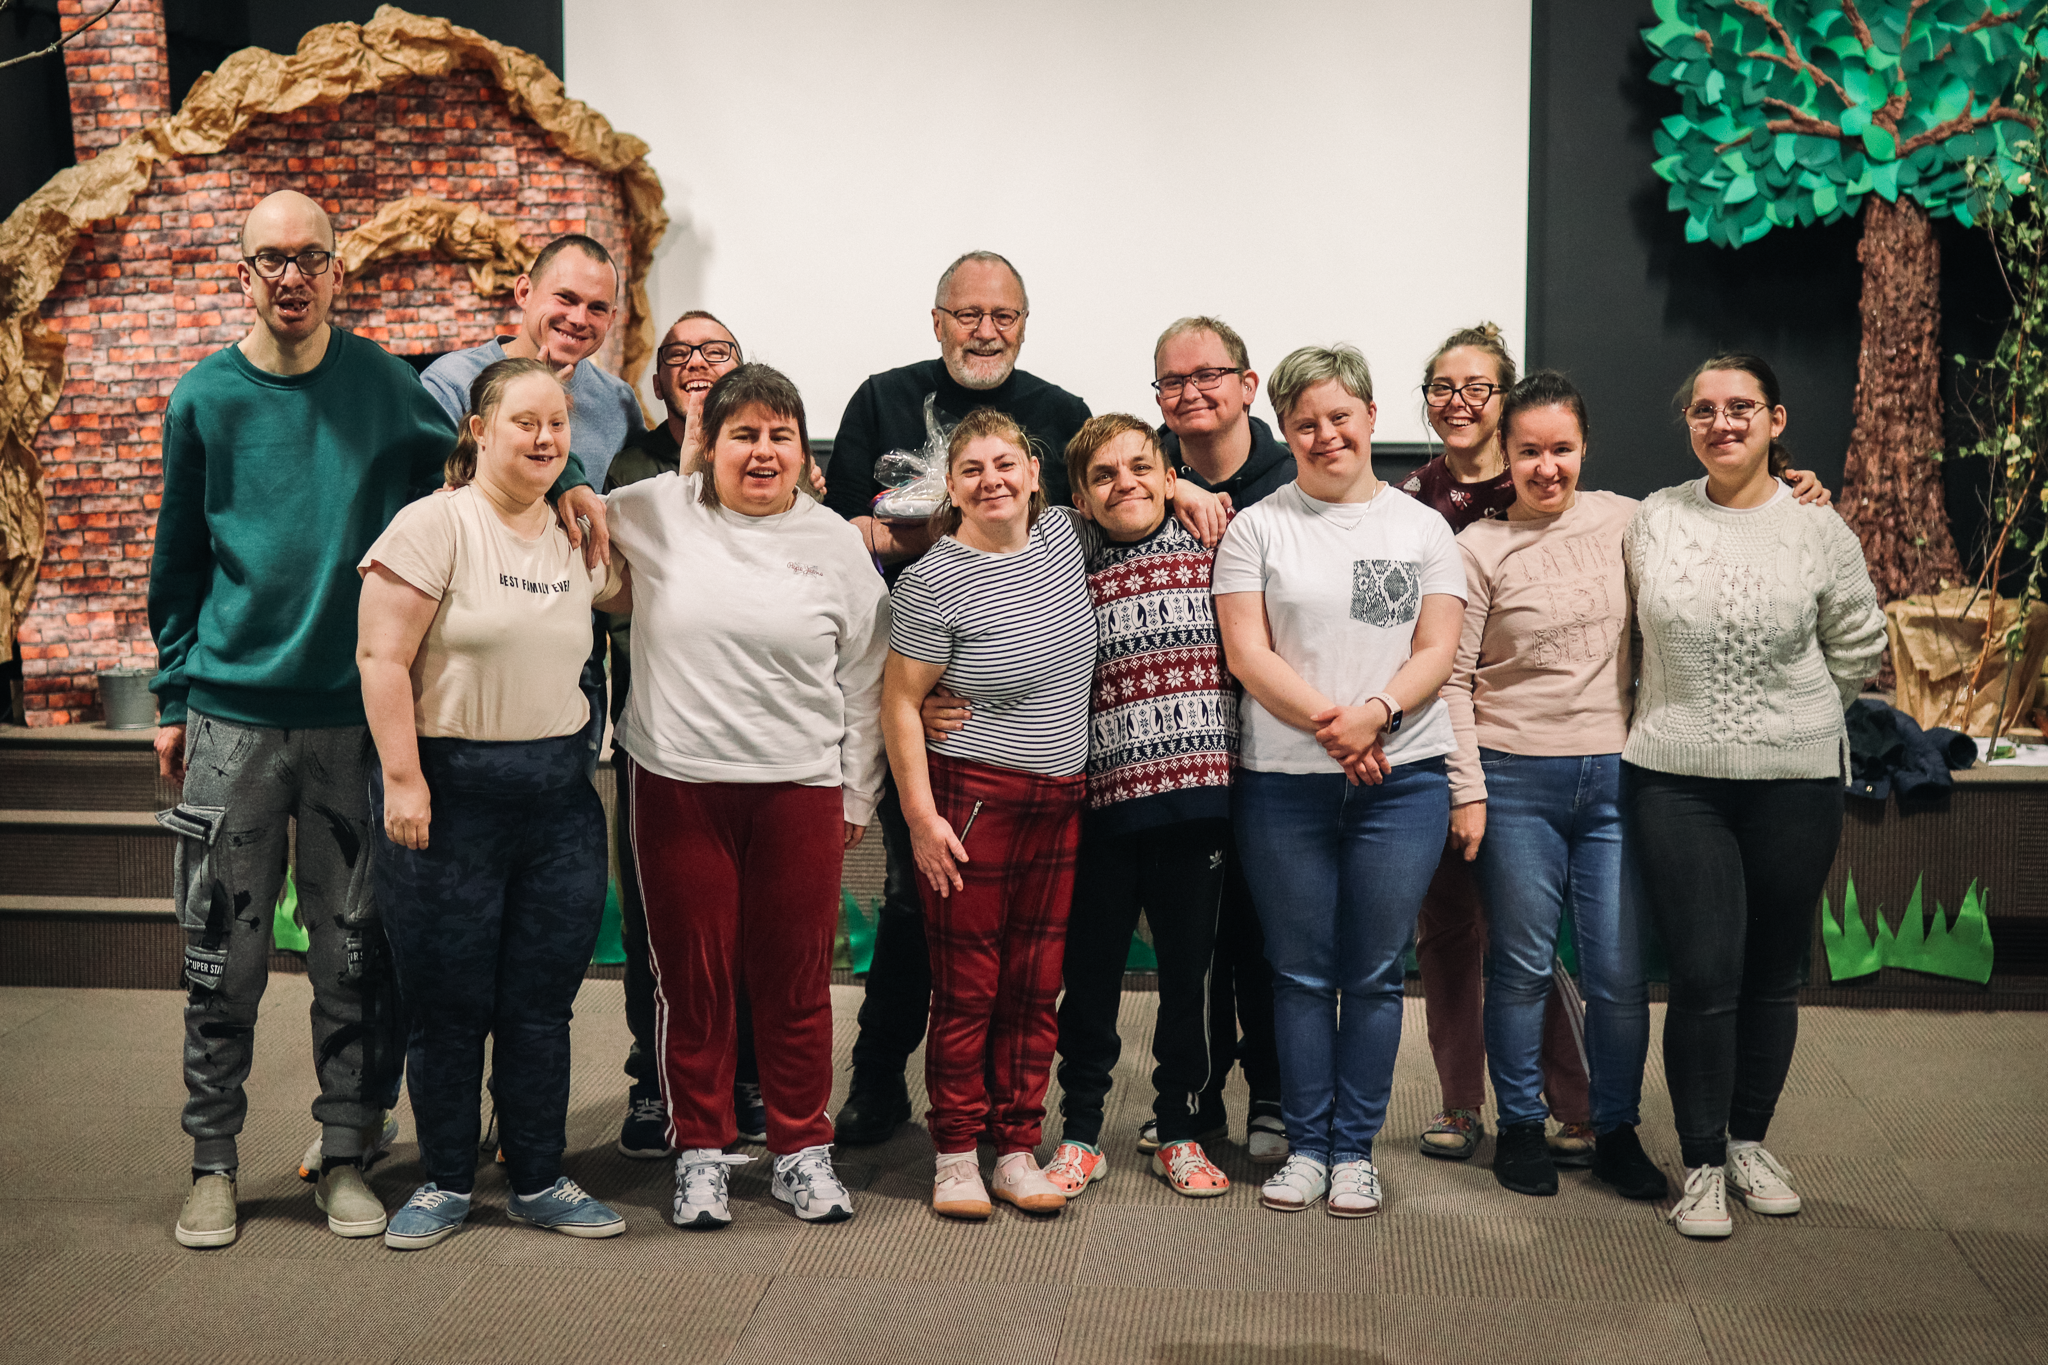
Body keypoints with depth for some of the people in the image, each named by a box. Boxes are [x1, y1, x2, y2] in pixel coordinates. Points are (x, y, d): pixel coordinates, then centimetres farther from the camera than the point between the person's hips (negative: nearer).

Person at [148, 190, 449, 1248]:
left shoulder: (383, 382, 2)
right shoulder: (205, 397, 3)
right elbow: (178, 558, 9)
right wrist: (173, 697, 8)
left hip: (355, 711, 0)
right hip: (232, 710, 0)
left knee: (354, 952, 6)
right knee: (224, 952, 4)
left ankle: (345, 1157, 19)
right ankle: (213, 1161, 19)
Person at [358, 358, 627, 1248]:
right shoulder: (436, 524, -7)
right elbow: (382, 656, -12)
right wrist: (403, 780, -16)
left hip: (558, 790, 5)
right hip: (449, 790, -5)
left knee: (541, 1004, 9)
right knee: (448, 1006, 5)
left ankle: (538, 1183, 22)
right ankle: (445, 1183, 22)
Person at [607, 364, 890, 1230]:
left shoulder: (834, 542, 6)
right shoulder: (655, 514, 2)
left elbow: (864, 678, 10)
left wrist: (858, 795, 9)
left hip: (800, 788, 1)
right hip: (679, 782, 0)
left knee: (796, 980, 6)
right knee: (692, 977, 6)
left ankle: (802, 1151, 21)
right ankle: (700, 1152, 21)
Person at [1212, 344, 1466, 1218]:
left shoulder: (1422, 528, 10)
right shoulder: (1257, 528, 5)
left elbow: (1437, 651, 3)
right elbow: (1246, 653, -3)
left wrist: (1375, 712, -16)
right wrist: (1328, 721, -16)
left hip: (1402, 777, 1)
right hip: (1283, 782, -1)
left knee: (1374, 974, 5)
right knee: (1302, 972, 5)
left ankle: (1355, 1150, 16)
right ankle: (1305, 1147, 17)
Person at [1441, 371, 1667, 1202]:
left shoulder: (1626, 522, 6)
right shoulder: (1479, 548, -2)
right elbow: (1454, 678, -2)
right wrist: (1466, 789, -6)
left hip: (1615, 774, 2)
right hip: (1516, 775, -2)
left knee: (1619, 971, 4)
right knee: (1521, 967, 7)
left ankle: (1617, 1131, 21)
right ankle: (1520, 1127, 22)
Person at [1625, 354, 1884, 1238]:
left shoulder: (1818, 531, -1)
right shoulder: (1654, 519, 2)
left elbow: (1858, 647, 10)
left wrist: (1790, 714, 11)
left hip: (1794, 781, 1)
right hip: (1675, 779, 0)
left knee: (1773, 974, 10)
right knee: (1703, 977, -3)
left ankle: (1749, 1141, 30)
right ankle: (1703, 1166, 11)